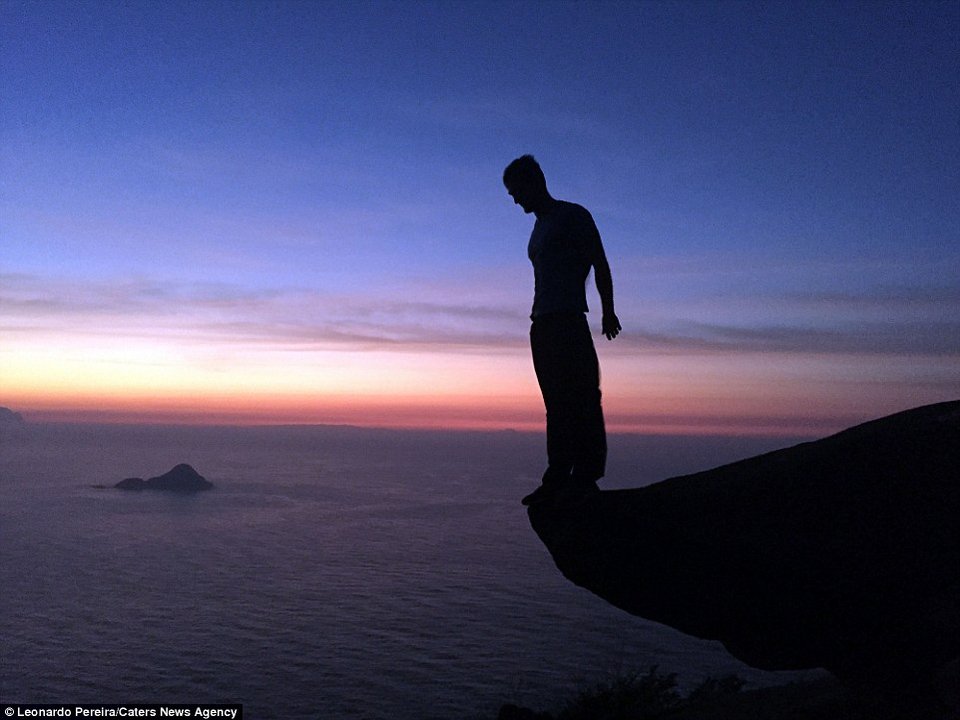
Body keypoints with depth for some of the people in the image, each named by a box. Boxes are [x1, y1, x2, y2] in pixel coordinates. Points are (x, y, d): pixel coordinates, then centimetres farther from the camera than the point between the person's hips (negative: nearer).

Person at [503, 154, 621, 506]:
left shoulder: (573, 215, 3)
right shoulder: (539, 229, 26)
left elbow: (599, 265, -3)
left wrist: (608, 311, -10)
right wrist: (537, 317, 16)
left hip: (569, 319, -8)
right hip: (543, 324, 8)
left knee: (579, 397, -11)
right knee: (557, 403, 4)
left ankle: (586, 475, -12)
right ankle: (557, 479, 3)